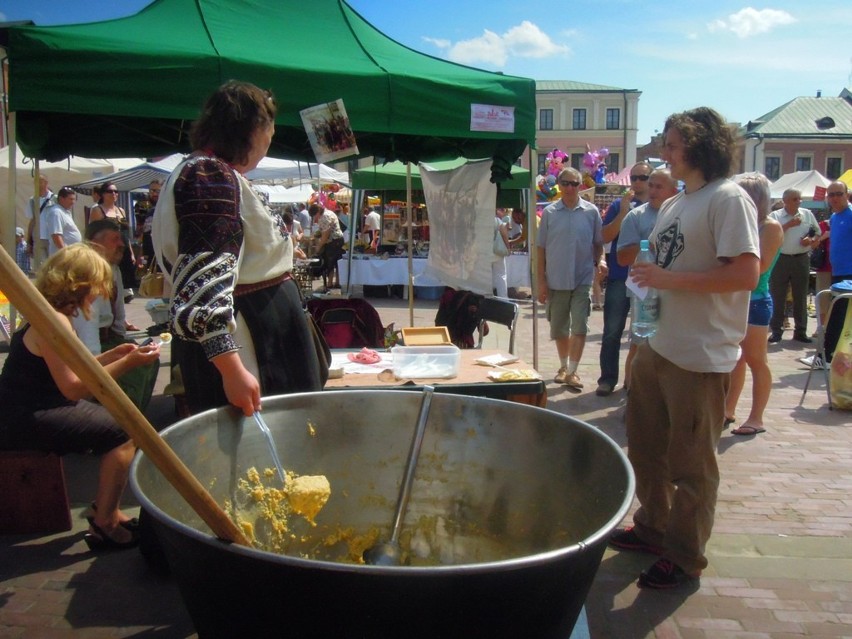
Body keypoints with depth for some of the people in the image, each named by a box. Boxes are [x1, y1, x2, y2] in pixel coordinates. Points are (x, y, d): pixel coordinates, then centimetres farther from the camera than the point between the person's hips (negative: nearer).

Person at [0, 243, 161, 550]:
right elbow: (73, 387, -23)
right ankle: (104, 525, -8)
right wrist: (127, 363, -21)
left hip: (33, 410, 11)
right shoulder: (54, 321, -19)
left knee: (120, 425, 13)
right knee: (125, 433, -16)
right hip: (26, 421, -11)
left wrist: (112, 355, 11)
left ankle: (105, 510, 16)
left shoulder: (47, 313, 13)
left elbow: (68, 370, 15)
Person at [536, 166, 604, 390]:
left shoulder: (591, 212, -1)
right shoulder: (549, 212, 0)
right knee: (559, 328, 12)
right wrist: (541, 281, -1)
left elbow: (598, 243, 8)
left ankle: (572, 371, 3)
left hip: (582, 279, -1)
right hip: (556, 280, 1)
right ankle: (563, 367, 29)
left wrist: (600, 260, -12)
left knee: (579, 327, -6)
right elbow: (541, 248, 2)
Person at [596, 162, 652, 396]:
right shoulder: (619, 205, 4)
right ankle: (608, 378, 7)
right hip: (620, 277, -1)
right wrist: (624, 212, -15)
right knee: (612, 331, 0)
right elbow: (606, 237, -5)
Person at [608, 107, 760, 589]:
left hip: (700, 358, -9)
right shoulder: (674, 204, 14)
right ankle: (653, 528, 38)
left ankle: (684, 557, 20)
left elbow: (746, 274, -22)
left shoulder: (728, 199, -12)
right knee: (646, 447, 19)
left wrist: (669, 279, -20)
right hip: (657, 347, 9)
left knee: (691, 463, 5)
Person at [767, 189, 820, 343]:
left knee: (800, 297, 8)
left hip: (801, 260, 3)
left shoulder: (807, 214, 9)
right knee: (777, 297, 0)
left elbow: (818, 234, 15)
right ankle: (776, 331, 8)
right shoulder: (775, 215, -2)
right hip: (780, 260, -3)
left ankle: (800, 331, 16)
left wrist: (812, 240, -6)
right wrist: (789, 224, -19)